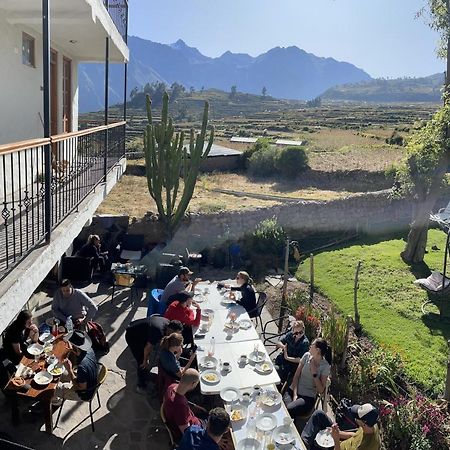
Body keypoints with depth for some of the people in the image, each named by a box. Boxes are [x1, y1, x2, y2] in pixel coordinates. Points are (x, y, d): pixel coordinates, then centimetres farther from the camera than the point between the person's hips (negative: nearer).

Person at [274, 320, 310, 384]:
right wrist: (283, 346, -15)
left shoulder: (305, 342, -17)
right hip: (282, 358, 5)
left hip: (293, 362, -4)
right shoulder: (290, 334, -5)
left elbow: (300, 360, -19)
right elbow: (278, 343, 6)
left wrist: (287, 358, -20)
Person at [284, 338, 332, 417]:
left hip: (308, 397, -3)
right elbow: (296, 376, 2)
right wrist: (295, 394, -9)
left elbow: (320, 390, -8)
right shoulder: (307, 356, 1)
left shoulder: (325, 366, -8)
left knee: (288, 410, -29)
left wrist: (314, 373, -16)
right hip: (293, 390, 3)